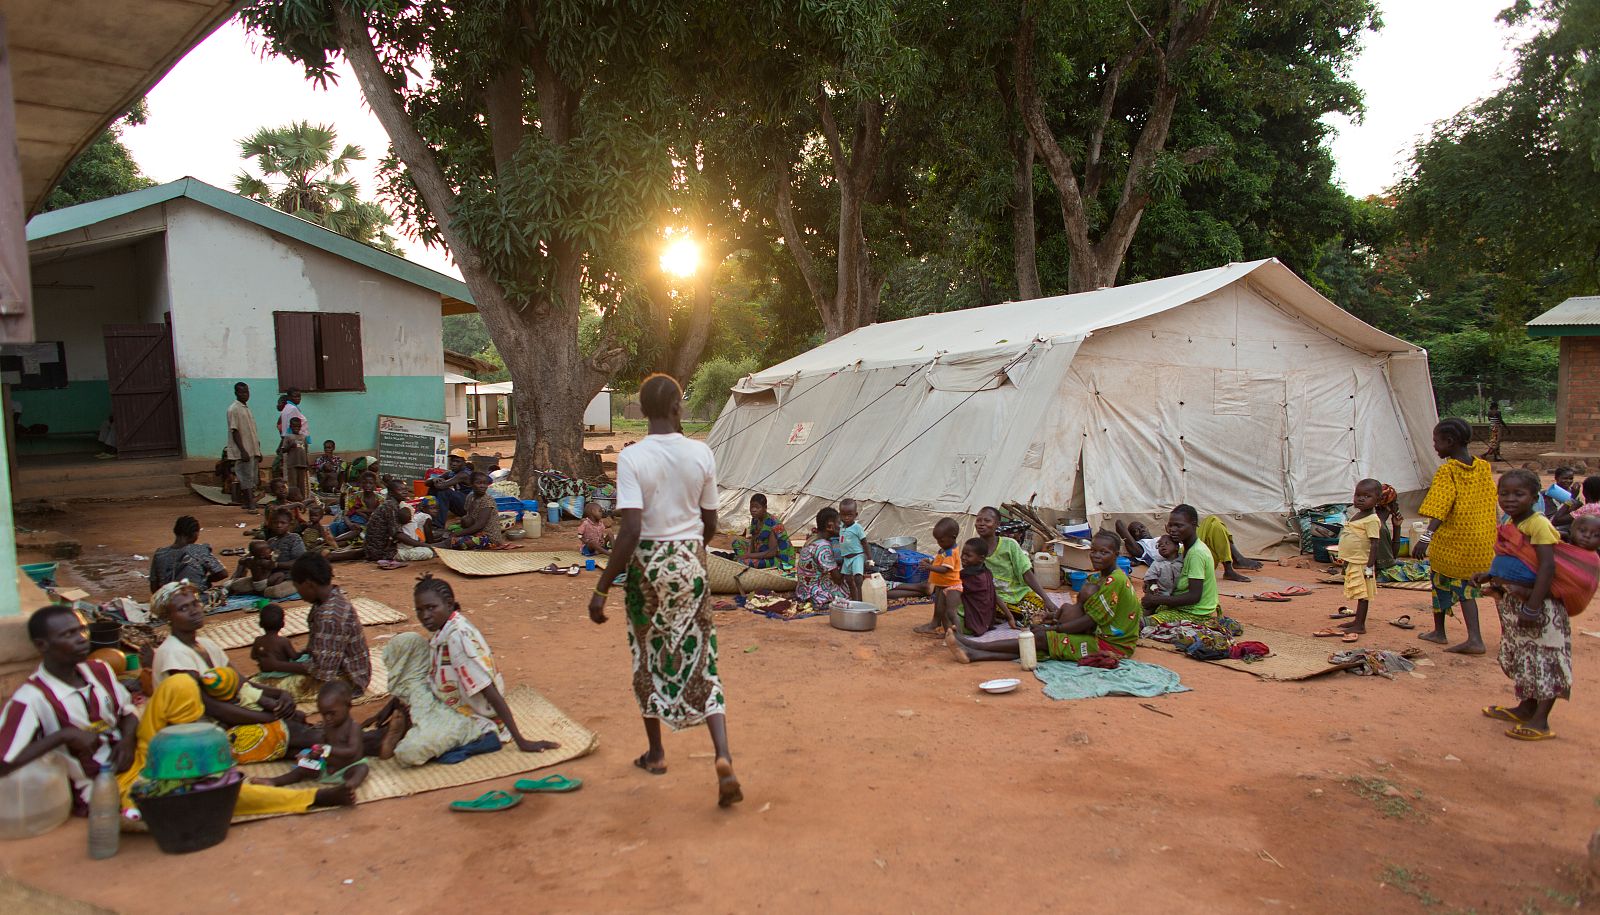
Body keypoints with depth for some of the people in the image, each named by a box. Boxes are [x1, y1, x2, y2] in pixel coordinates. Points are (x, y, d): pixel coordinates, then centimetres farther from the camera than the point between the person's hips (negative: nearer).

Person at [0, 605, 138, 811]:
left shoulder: (100, 670, 4)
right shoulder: (31, 698, -15)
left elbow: (127, 709, 18)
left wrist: (127, 739, -2)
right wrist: (65, 735, -23)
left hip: (125, 765, 7)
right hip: (92, 794, -6)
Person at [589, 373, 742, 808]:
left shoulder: (631, 457, -13)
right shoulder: (701, 453, -3)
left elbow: (631, 530, -20)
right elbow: (710, 523, 5)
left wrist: (602, 589, -14)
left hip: (648, 564, -2)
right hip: (691, 564, 2)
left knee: (648, 660, 17)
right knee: (701, 662, 5)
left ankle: (656, 753, 31)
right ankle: (722, 755, -10)